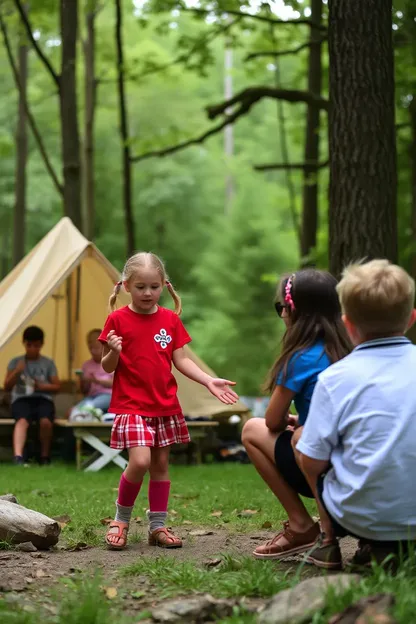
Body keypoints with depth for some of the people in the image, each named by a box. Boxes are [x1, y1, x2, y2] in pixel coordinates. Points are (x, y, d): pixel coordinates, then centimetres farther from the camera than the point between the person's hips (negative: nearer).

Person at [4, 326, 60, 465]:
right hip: (21, 399, -1)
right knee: (22, 420, -36)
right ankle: (18, 457, -52)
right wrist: (16, 372, -11)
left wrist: (42, 386, -8)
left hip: (43, 399, 1)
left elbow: (57, 386, 11)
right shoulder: (15, 362, 11)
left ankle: (45, 456, -11)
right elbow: (7, 387, 6)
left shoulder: (48, 363, 13)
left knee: (46, 421, -33)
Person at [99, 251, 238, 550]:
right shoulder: (118, 320, -4)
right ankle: (121, 519, 4)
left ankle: (158, 526, 17)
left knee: (161, 464, 8)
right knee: (140, 461, -17)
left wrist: (209, 381, -6)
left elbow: (181, 360, 6)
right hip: (131, 405, -4)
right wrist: (114, 352, -23)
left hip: (165, 405, 4)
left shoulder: (170, 319, 6)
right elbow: (108, 367, -1)